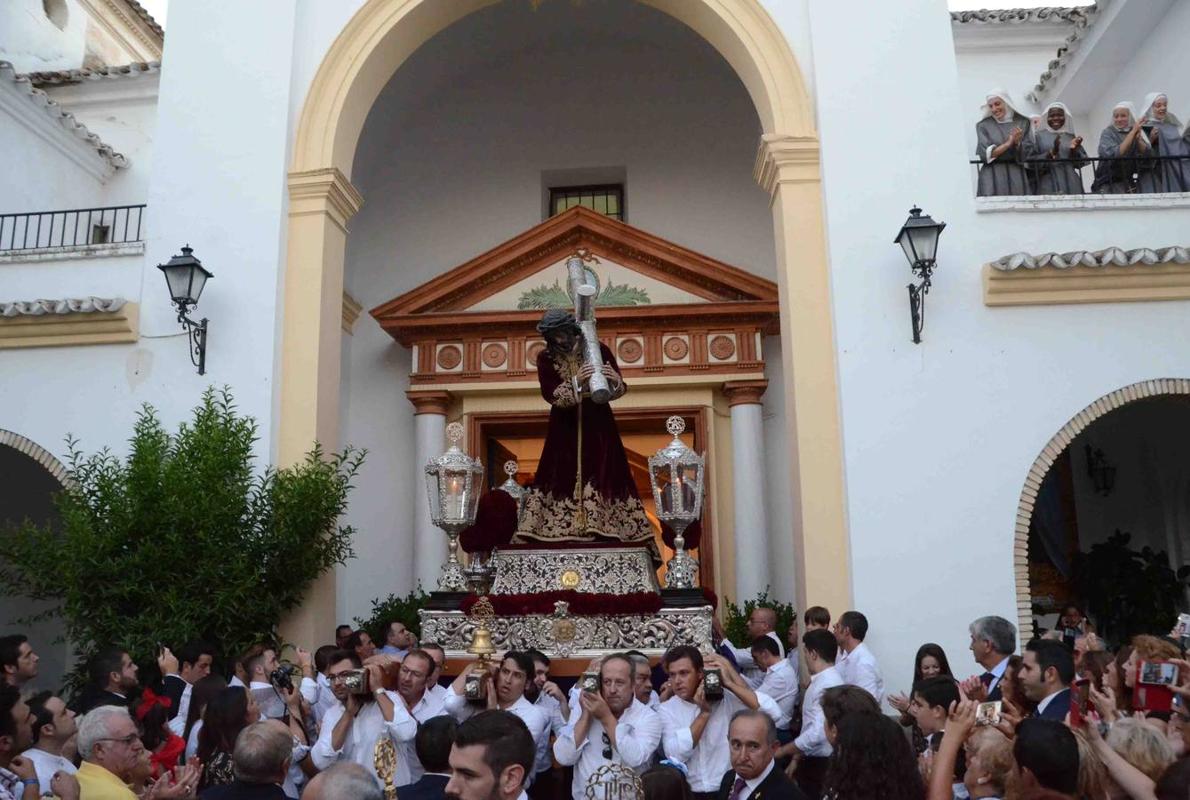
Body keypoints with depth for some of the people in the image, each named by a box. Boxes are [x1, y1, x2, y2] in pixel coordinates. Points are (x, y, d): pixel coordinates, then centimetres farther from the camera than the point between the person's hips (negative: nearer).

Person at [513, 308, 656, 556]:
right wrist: (575, 382, -32)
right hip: (565, 427, 1)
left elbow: (617, 389, -7)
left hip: (597, 425, 0)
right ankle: (556, 533, 1)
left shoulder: (598, 350, -5)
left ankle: (605, 530, -2)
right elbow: (550, 394, -15)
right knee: (559, 478, -2)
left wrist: (616, 382, -30)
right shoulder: (546, 358, -3)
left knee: (602, 476, -4)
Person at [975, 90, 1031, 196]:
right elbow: (985, 154, -4)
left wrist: (1018, 143, -13)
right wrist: (1008, 143, -13)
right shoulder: (983, 126, 7)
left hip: (1017, 175, 1)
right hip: (993, 177, -1)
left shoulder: (1022, 122, 10)